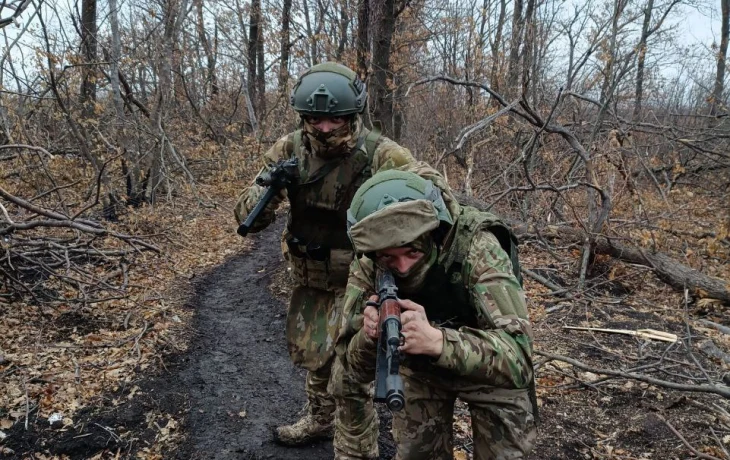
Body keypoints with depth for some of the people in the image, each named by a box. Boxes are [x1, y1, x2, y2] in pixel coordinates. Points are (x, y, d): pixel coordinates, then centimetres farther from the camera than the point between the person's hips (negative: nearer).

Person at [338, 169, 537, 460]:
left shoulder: (475, 246, -35)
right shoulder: (368, 267, -25)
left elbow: (517, 358, -41)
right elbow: (356, 368, -20)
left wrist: (437, 340, -57)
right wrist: (368, 338, -43)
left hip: (491, 370, -2)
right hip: (420, 370, 3)